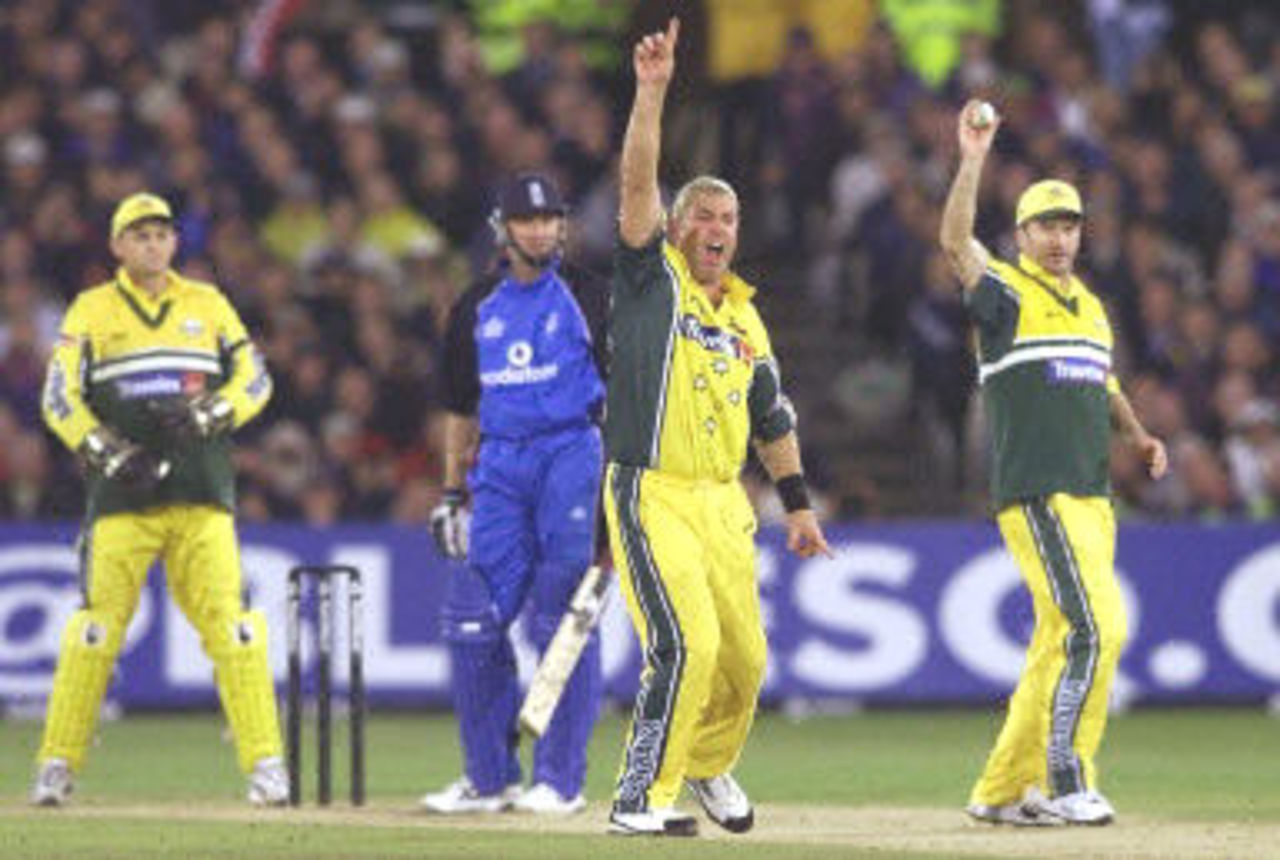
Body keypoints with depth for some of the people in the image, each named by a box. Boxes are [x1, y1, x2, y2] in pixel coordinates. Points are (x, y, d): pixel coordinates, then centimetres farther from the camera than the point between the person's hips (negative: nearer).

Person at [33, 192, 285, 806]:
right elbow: (60, 397, 1)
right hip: (122, 496, -1)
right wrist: (103, 449, -14)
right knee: (97, 627, -7)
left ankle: (265, 762, -6)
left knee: (230, 625, -7)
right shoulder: (92, 311, 9)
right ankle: (57, 766, 1)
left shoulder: (208, 305, 15)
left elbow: (254, 378, 10)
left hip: (202, 492, 1)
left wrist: (210, 415, -9)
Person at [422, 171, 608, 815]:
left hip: (573, 455, -4)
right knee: (473, 620, -1)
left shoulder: (586, 297, 1)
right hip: (500, 466, 5)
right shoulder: (478, 309, 14)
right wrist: (452, 492, 16)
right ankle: (490, 778, 10)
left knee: (565, 621, -7)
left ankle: (561, 779, -1)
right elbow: (461, 407, 20)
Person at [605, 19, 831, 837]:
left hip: (724, 506, 6)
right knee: (686, 644, -19)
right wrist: (652, 91, -19)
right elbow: (638, 185, -11)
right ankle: (642, 798, -11)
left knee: (745, 655, 7)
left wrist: (799, 505, 21)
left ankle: (707, 764, 33)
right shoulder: (653, 279, 1)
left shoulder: (745, 318, 16)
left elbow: (773, 420, 24)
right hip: (652, 496, -6)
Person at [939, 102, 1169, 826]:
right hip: (1036, 494, -8)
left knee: (1061, 641, 7)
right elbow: (956, 242, -19)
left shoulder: (1091, 306, 20)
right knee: (1097, 625, -18)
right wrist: (973, 160, -28)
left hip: (1092, 497, 8)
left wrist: (1138, 435, 14)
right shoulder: (1006, 293, -2)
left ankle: (1004, 790, 14)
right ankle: (1065, 783, -14)